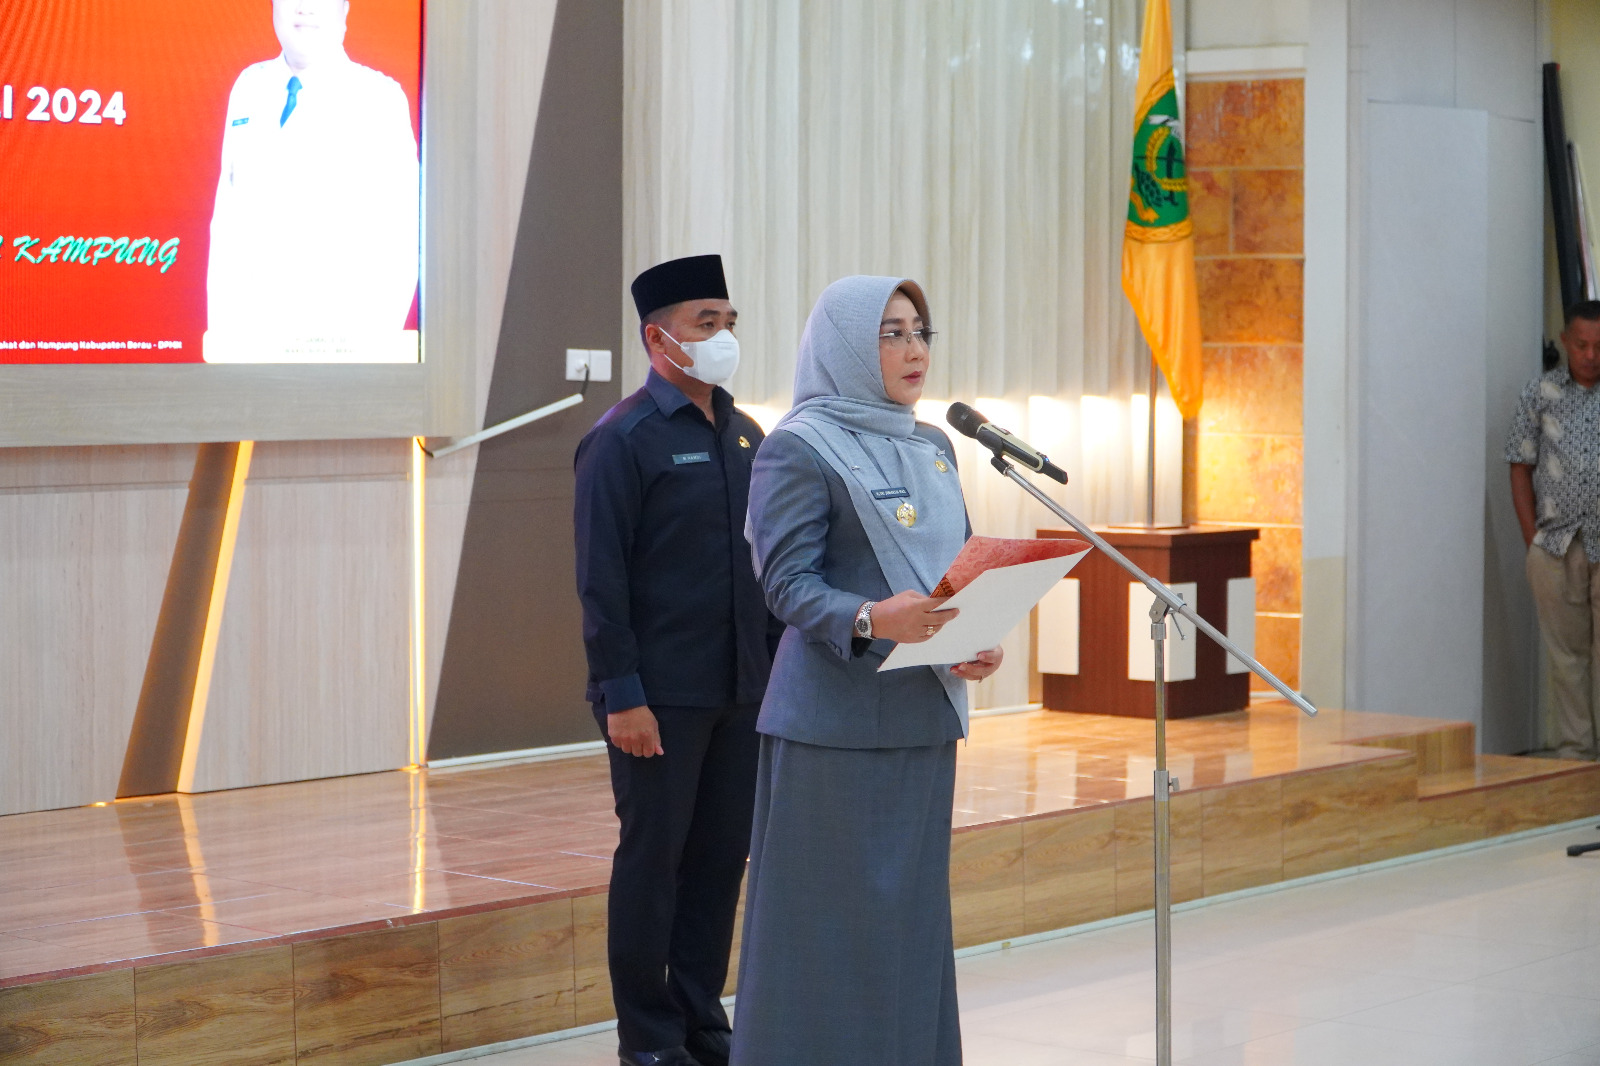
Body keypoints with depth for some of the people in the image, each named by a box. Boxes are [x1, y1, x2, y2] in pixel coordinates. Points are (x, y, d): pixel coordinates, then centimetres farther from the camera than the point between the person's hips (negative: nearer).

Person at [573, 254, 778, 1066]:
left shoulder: (744, 435, 12)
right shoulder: (624, 439, -9)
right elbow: (601, 579, -12)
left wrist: (778, 664, 11)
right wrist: (622, 697, -16)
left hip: (741, 692, 6)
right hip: (660, 694, -6)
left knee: (722, 856, 10)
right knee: (653, 860, 2)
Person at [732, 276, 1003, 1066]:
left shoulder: (933, 447, 16)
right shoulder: (799, 449, -8)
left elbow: (960, 563, 17)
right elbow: (787, 581, -14)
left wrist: (981, 642, -3)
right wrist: (871, 620, -31)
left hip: (924, 713, 7)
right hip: (836, 721, -7)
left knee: (913, 904, 10)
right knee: (834, 913, -5)